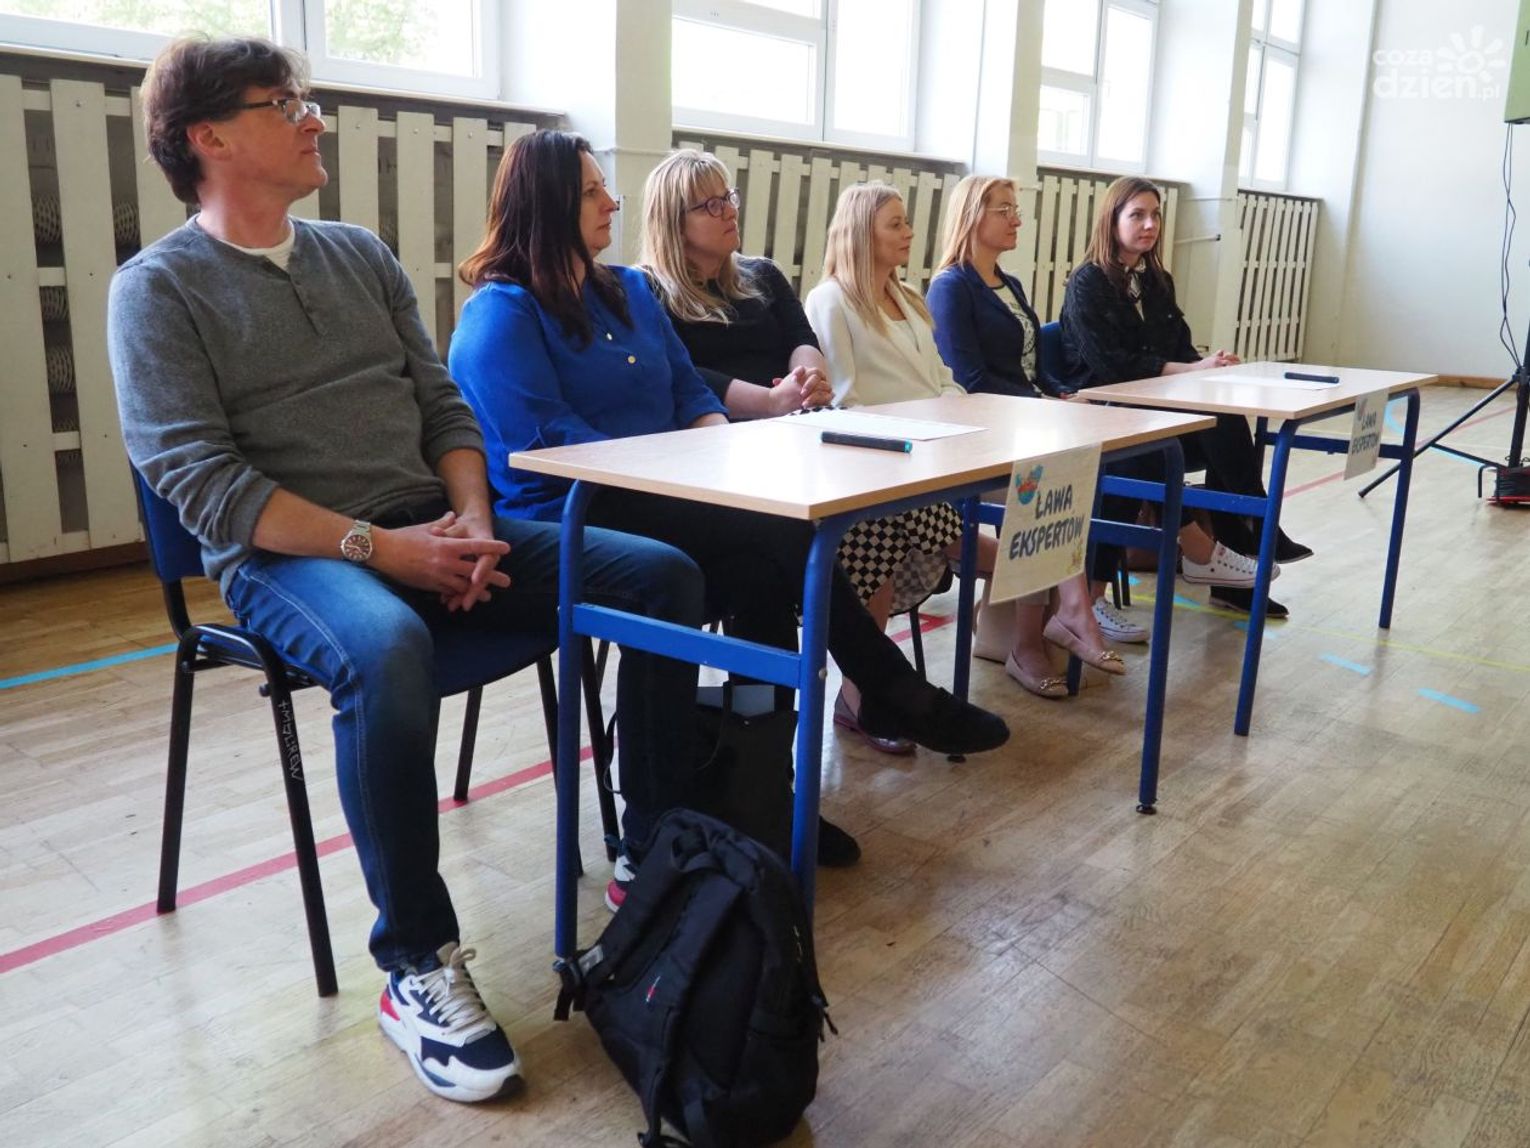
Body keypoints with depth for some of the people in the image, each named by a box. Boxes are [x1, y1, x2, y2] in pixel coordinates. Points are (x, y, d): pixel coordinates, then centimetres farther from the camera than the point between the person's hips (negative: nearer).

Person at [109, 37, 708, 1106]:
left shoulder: (361, 253, 16)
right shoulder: (160, 287, -1)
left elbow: (445, 406, 13)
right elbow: (201, 479, -12)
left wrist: (474, 521, -6)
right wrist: (377, 548, -21)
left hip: (431, 527, 6)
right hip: (286, 555, -6)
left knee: (664, 573, -8)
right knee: (387, 652, -41)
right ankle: (418, 966, -21)